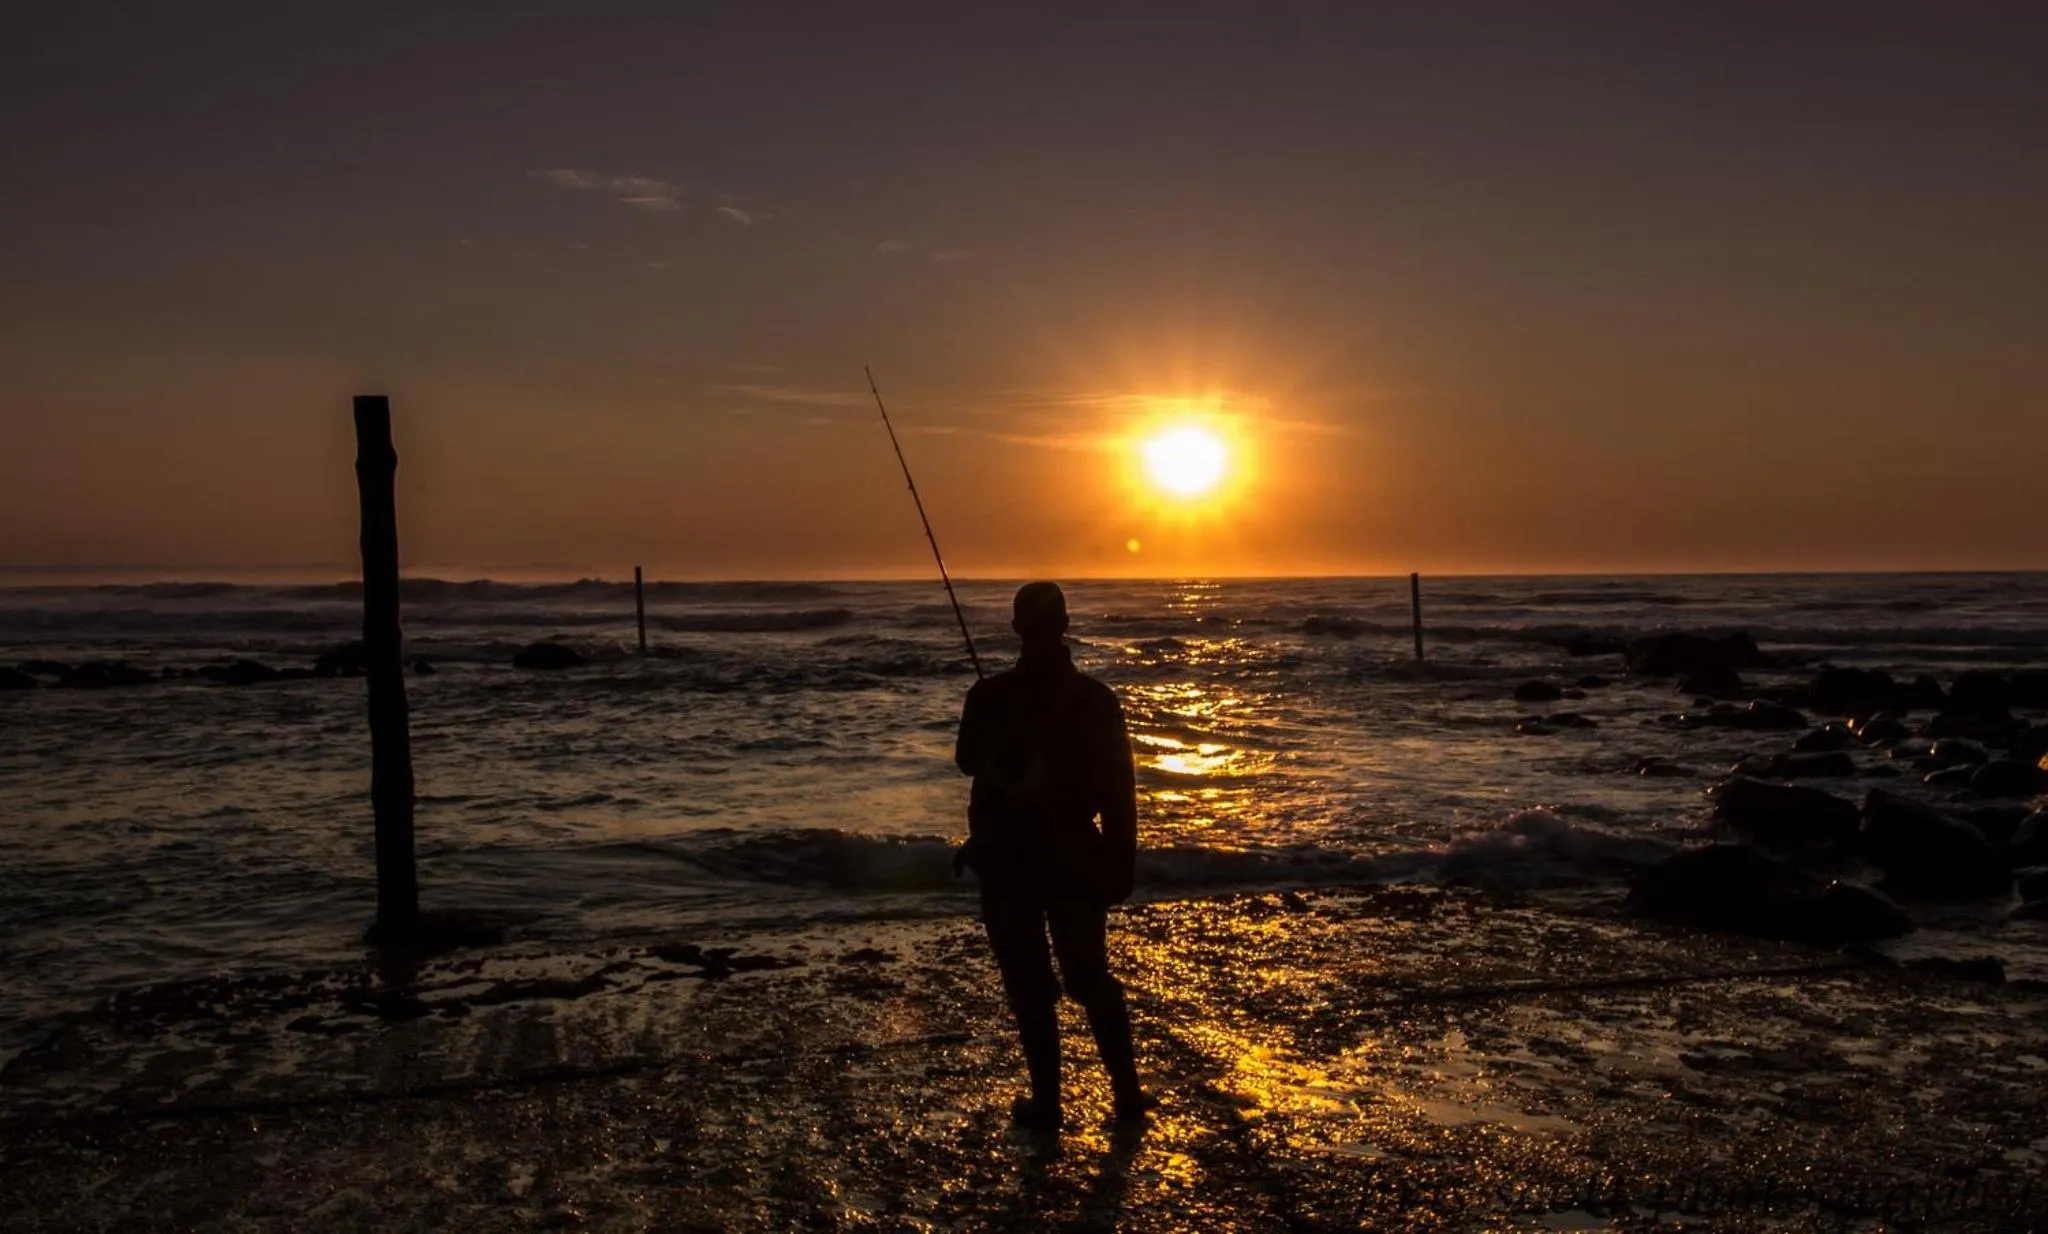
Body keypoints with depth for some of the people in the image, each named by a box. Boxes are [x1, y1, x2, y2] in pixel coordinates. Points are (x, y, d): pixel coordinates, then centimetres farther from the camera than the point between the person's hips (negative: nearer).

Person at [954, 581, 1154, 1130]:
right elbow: (1119, 787, -4)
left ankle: (1047, 1101, 10)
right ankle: (1127, 1095, 16)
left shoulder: (989, 697, -10)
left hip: (1006, 859, -2)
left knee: (1029, 985, 8)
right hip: (1075, 857, 2)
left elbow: (968, 762, 8)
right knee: (1092, 978, 14)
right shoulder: (1097, 699, -7)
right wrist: (1121, 859, 5)